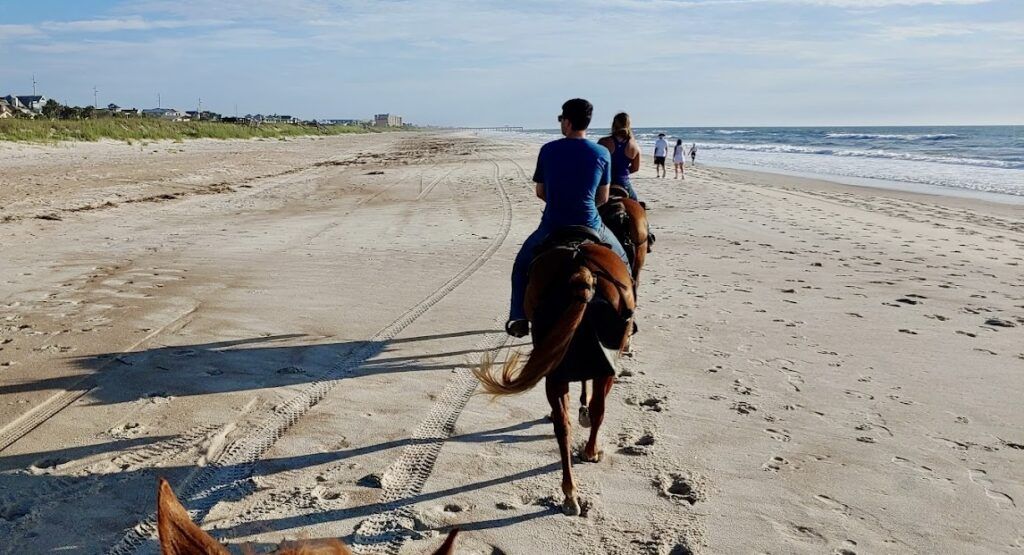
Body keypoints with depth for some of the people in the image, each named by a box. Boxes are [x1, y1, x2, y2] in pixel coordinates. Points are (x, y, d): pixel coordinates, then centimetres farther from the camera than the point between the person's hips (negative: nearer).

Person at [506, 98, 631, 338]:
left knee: (522, 264, 25)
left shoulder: (548, 150, -3)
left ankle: (518, 318, 20)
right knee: (621, 263, 27)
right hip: (590, 227, 0)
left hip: (552, 227, 0)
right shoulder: (602, 154, -3)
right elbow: (603, 198, 5)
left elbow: (540, 192, 6)